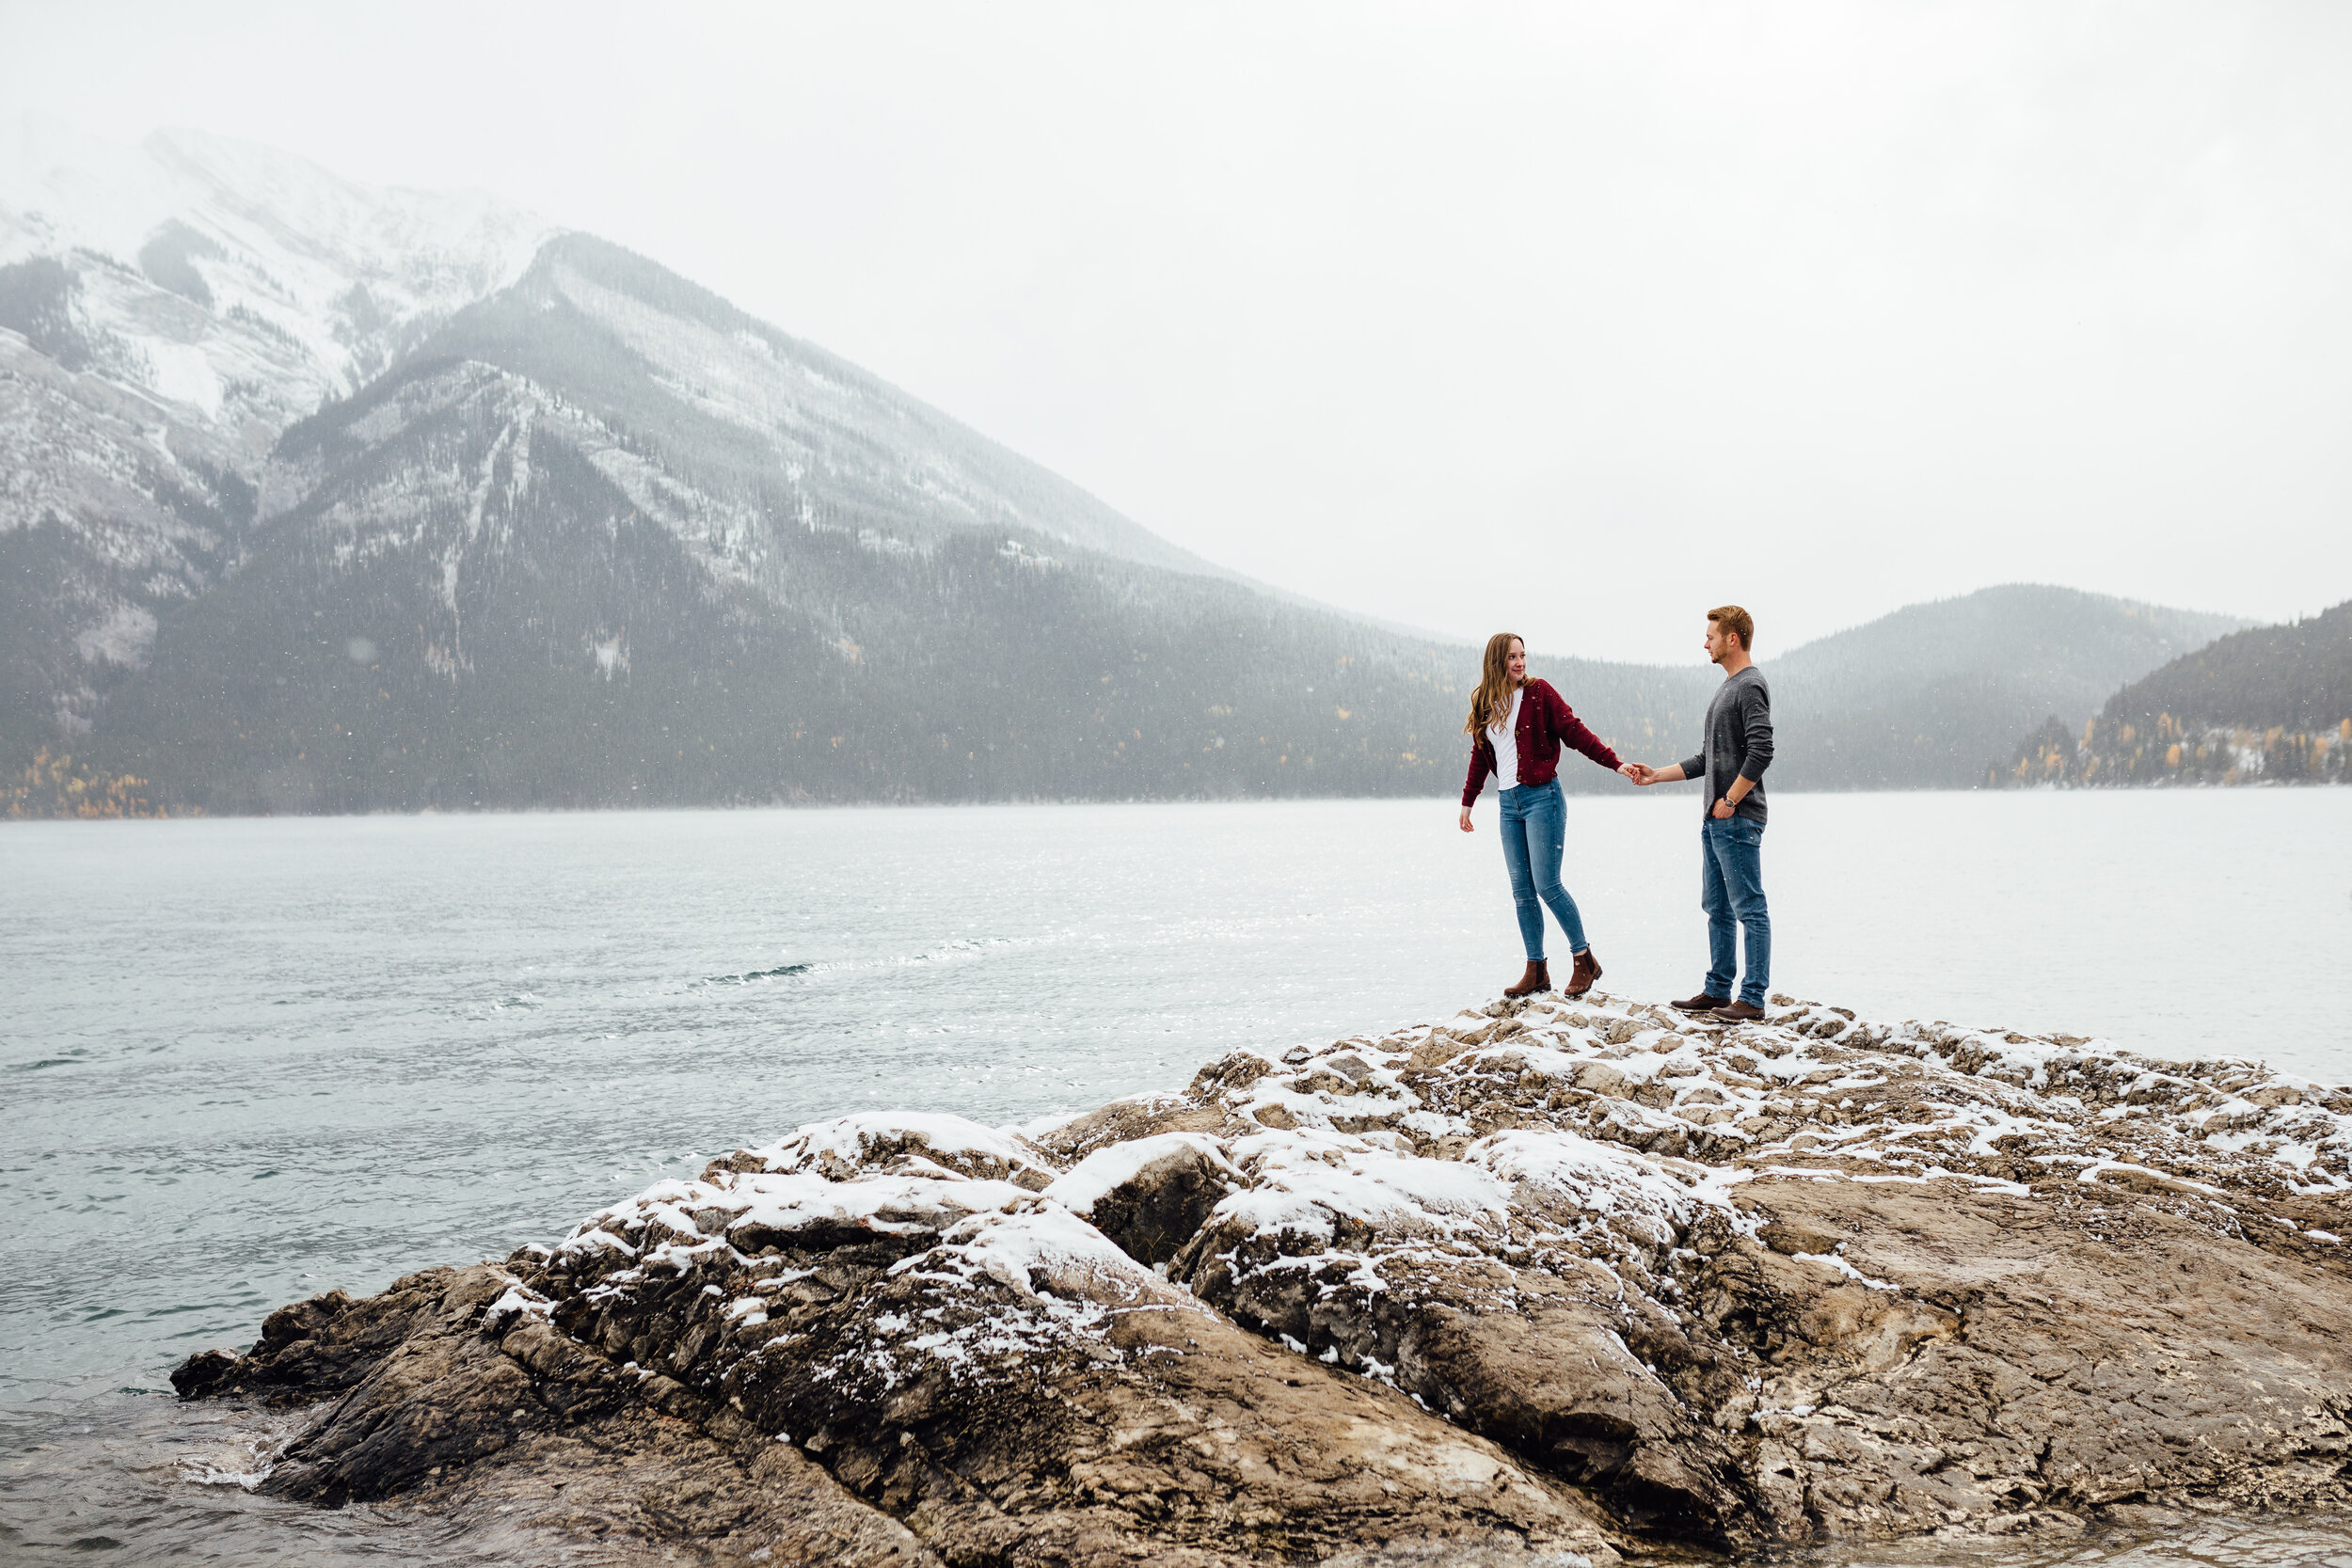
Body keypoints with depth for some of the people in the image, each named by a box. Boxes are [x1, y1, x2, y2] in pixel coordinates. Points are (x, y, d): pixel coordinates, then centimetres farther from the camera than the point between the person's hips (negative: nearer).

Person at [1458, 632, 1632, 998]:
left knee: (1547, 885, -9)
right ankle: (1536, 971, 10)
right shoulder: (1485, 704, 11)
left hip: (1541, 796, -5)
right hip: (1509, 803, 5)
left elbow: (1574, 732, -6)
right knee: (1522, 891, 4)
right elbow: (1480, 757, 20)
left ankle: (1585, 960, 4)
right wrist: (1467, 802, 22)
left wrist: (1615, 762, -13)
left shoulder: (1539, 692, -3)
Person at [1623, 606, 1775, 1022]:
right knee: (1717, 908, 13)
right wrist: (1656, 776, 19)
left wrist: (1730, 800, -18)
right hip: (1716, 820, 10)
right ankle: (1717, 990, 20)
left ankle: (1753, 999, -3)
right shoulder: (1727, 688, 19)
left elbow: (1761, 752, -23)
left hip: (1738, 820, -10)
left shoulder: (1750, 686, -12)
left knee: (1749, 908, -6)